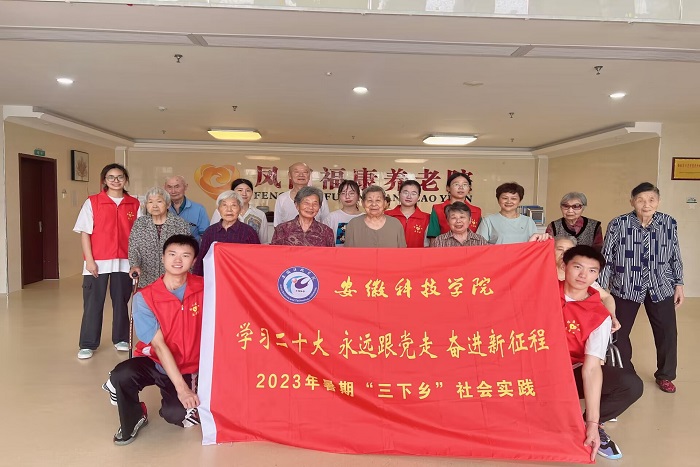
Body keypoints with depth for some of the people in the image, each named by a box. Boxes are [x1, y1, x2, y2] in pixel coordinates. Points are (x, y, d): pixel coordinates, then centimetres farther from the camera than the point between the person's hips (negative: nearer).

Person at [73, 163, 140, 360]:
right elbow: (85, 232, -2)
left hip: (124, 262, 2)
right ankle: (87, 344, 14)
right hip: (98, 262, -2)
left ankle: (121, 339, 25)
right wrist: (89, 259, -9)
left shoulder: (134, 204, 5)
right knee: (93, 303, 4)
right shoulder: (92, 202, -1)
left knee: (121, 301, 11)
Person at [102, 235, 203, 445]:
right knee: (121, 375, -31)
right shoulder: (145, 297, -15)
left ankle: (172, 406, 16)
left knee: (177, 415, -24)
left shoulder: (204, 289, -11)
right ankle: (133, 421, 1)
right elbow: (159, 345, -18)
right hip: (154, 361, 0)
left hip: (187, 368, 0)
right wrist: (180, 387, -23)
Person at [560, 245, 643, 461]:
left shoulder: (600, 317, -13)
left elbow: (591, 368, -20)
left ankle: (583, 425, 4)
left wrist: (592, 423, -28)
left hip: (573, 374, 2)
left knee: (631, 385, -20)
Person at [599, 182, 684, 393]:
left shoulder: (669, 223, -4)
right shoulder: (618, 224, -13)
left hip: (661, 287, 2)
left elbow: (675, 256, 8)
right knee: (618, 331, 5)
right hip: (626, 287, -2)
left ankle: (665, 375, 31)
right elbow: (606, 258, -8)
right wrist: (601, 289, -7)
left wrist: (679, 284, 7)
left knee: (667, 332, 8)